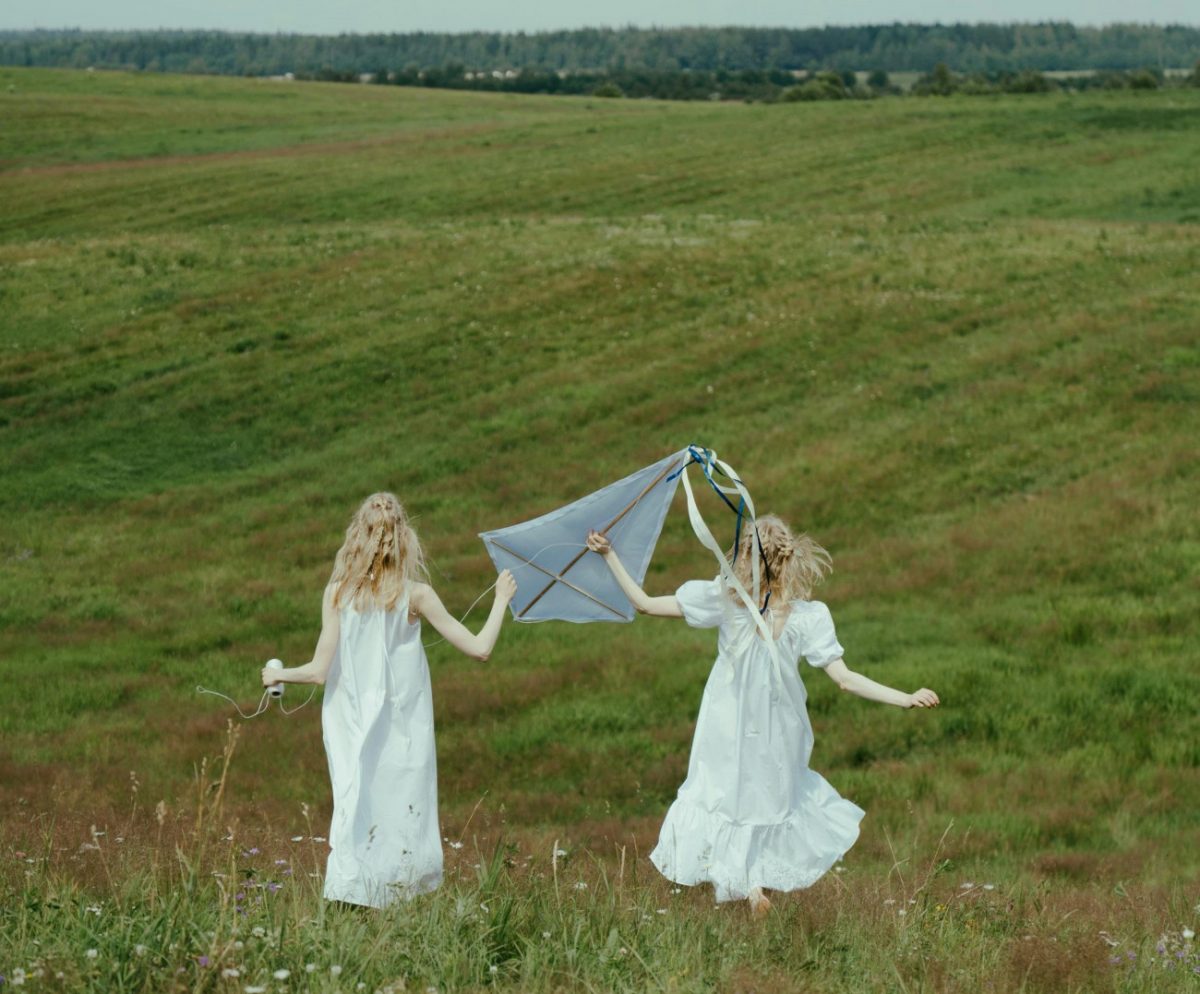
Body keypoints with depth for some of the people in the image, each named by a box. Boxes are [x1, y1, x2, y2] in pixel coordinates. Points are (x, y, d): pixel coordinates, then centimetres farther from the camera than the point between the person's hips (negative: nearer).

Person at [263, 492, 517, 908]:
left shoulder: (337, 593, -6)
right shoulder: (415, 595, -10)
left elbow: (320, 670, -8)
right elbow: (479, 647, -7)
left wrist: (278, 675, 11)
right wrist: (501, 600, 7)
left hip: (351, 728, 1)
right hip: (402, 730, -1)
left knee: (354, 812, 7)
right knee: (401, 813, 7)